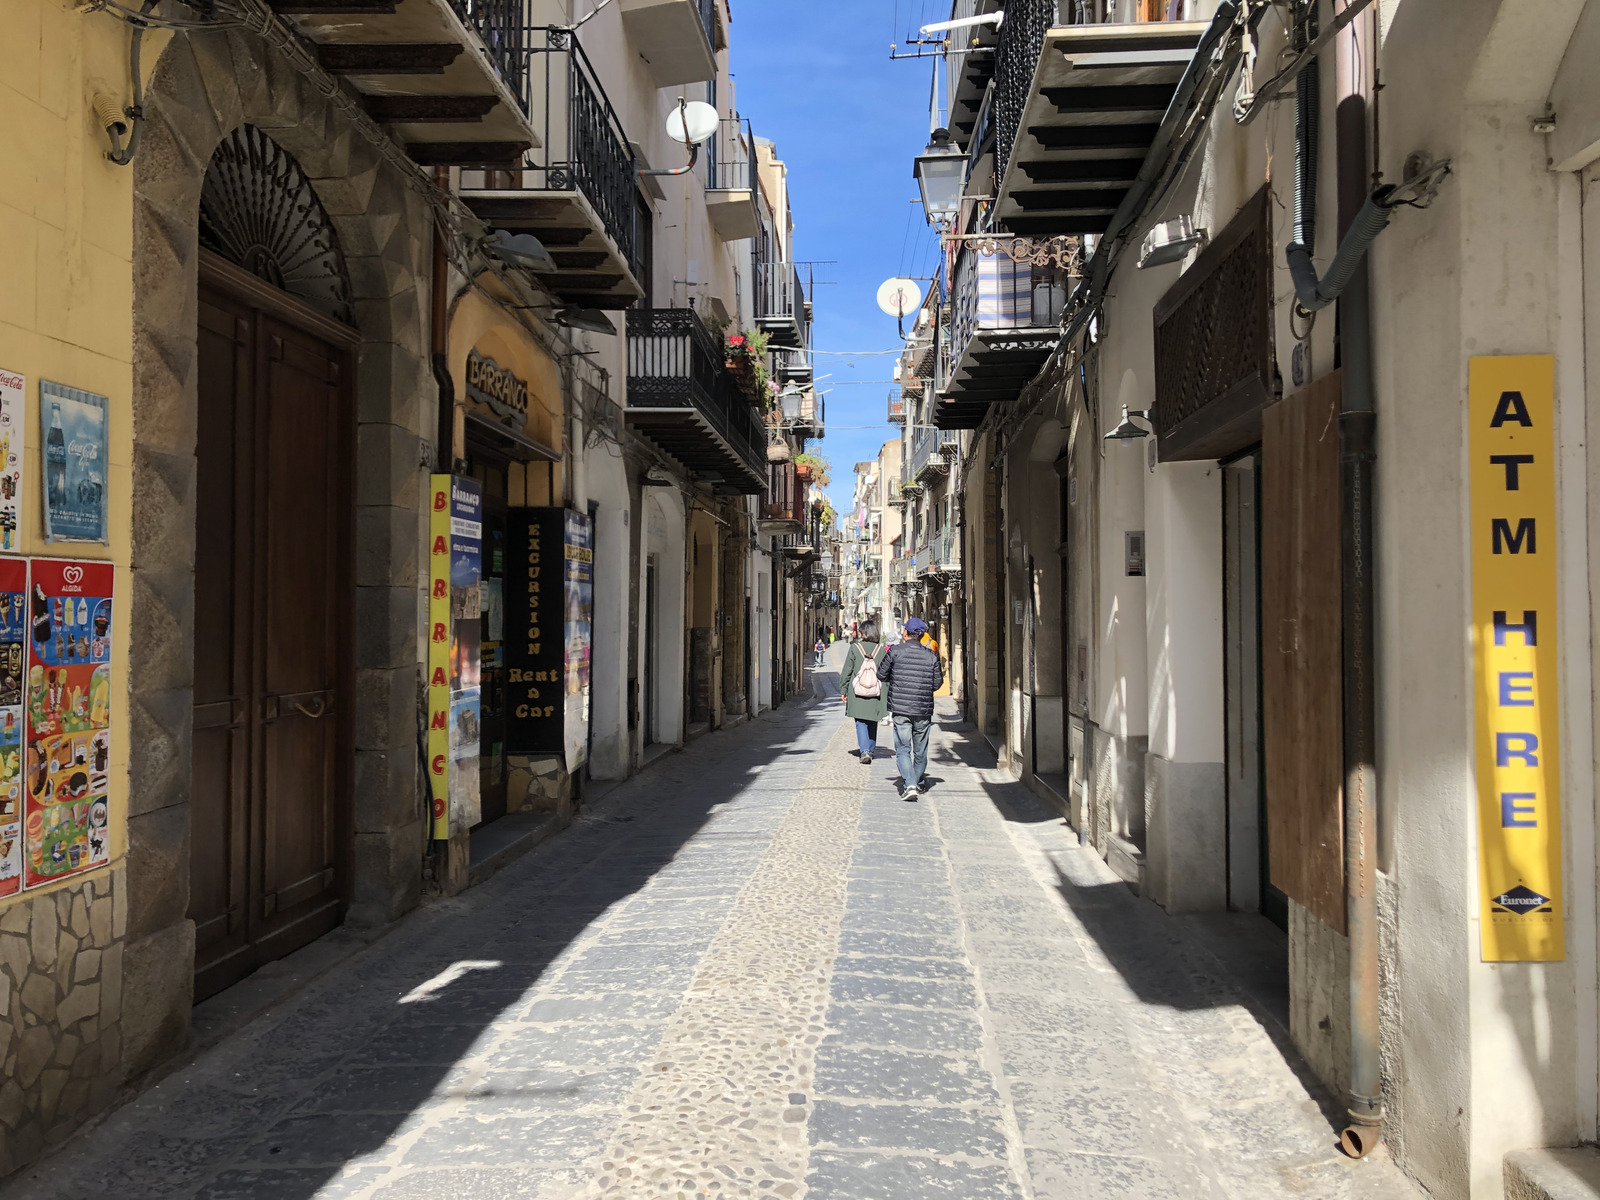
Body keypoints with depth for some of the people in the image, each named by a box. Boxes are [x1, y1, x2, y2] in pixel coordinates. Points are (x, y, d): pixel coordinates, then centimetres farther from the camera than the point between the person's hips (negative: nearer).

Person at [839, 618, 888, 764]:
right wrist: (887, 694, 10)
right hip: (876, 695, 2)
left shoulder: (855, 648, -6)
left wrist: (843, 690, 7)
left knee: (861, 723, 2)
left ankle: (864, 751, -15)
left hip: (857, 694, -2)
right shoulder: (882, 650, -3)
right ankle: (870, 750, 28)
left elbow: (847, 671, -2)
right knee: (872, 723, 17)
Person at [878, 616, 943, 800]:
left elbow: (881, 675, 3)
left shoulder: (895, 652, -6)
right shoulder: (931, 656, -1)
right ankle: (919, 784, 30)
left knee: (903, 748, 0)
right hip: (923, 710, 2)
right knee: (920, 749, 15)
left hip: (900, 709, -2)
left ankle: (909, 785, -16)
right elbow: (937, 684, 3)